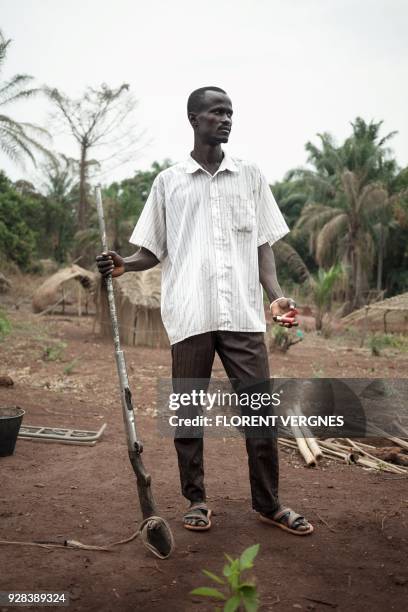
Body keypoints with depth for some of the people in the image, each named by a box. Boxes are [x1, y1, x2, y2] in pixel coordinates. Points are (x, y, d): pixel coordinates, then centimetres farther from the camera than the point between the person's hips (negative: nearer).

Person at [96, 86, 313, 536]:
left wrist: (275, 295, -3)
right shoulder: (168, 182, 10)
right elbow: (155, 250, 12)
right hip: (190, 315, -1)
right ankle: (196, 500, 22)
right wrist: (123, 264, -9)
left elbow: (263, 243, 12)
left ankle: (268, 503, 18)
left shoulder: (250, 177, 14)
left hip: (243, 313, 1)